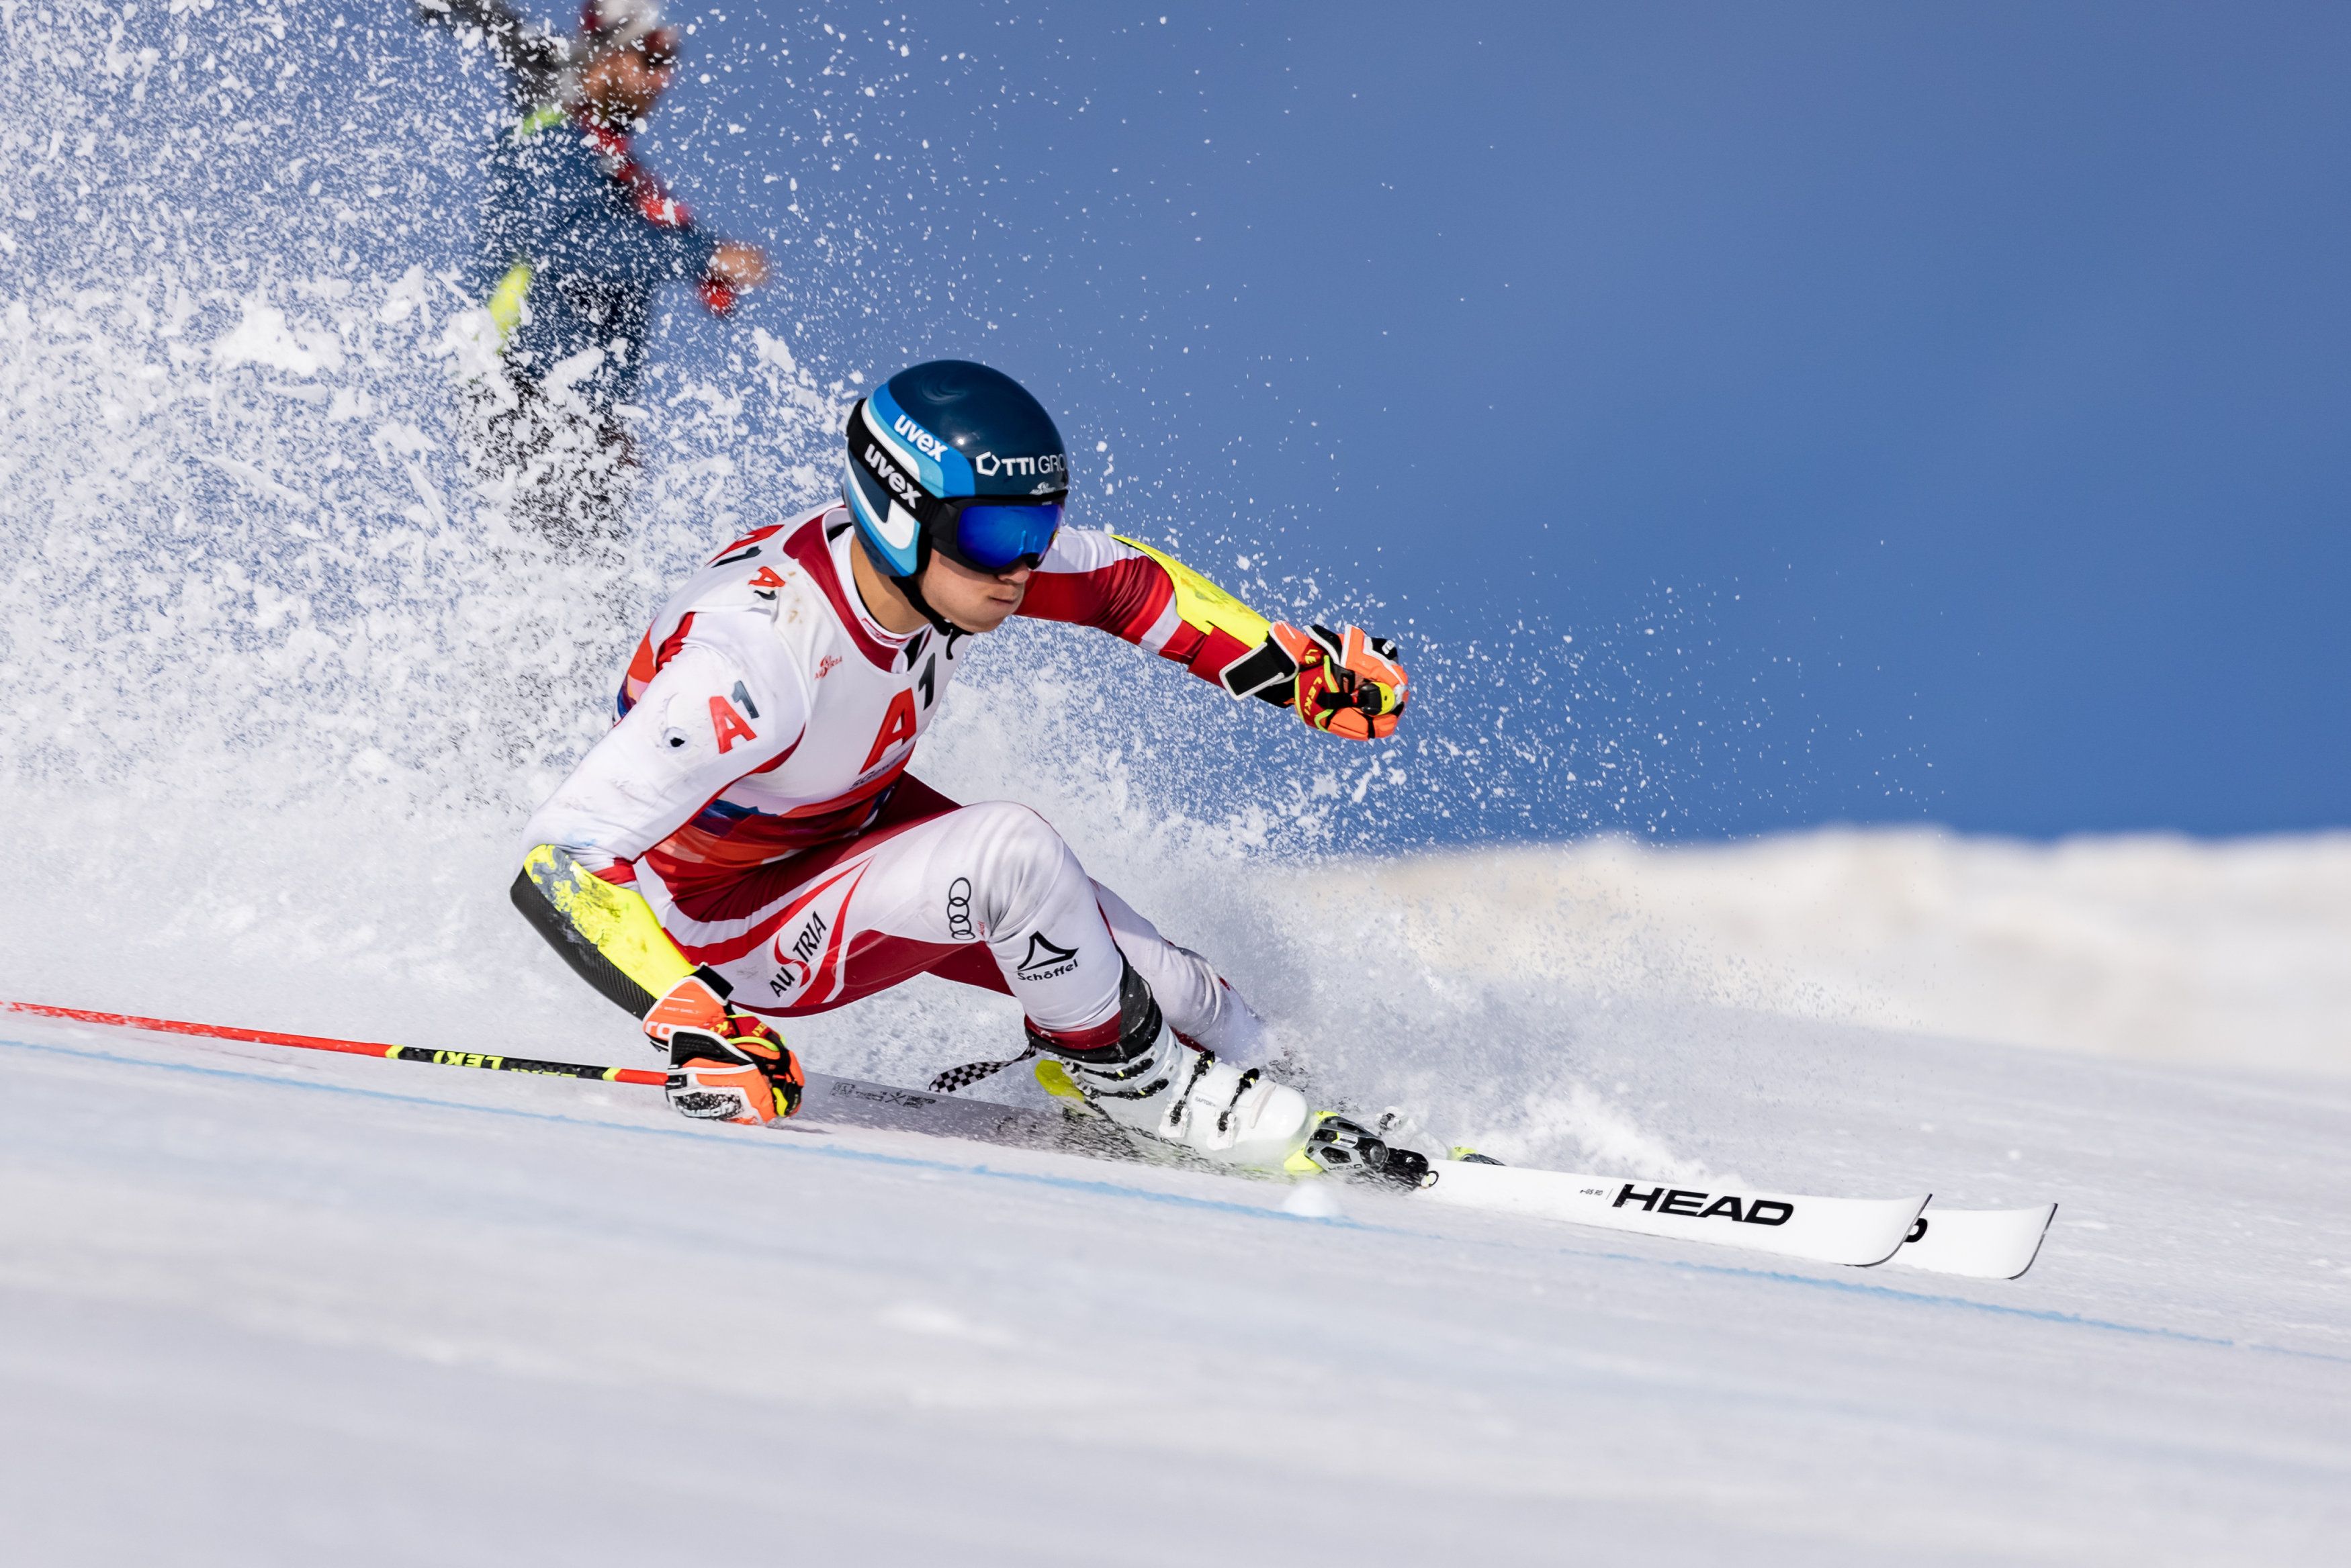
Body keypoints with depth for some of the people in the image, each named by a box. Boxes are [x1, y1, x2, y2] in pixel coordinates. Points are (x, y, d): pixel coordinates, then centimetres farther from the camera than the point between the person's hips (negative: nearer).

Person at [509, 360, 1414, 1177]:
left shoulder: (955, 556, -19)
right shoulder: (757, 654, -40)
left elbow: (1122, 582, 3)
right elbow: (559, 865, -41)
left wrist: (1300, 669, -4)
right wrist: (696, 1028, -49)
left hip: (856, 821, 7)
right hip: (730, 928, -7)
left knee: (1180, 997, -2)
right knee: (1012, 852, -28)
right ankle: (1131, 1077, -3)